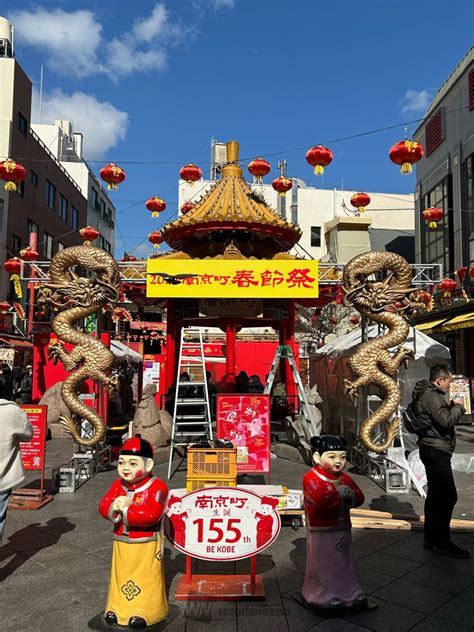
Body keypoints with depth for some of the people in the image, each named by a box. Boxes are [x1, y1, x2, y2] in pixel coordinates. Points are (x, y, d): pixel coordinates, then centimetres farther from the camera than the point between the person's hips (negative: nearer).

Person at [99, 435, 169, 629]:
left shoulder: (156, 486, -22)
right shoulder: (118, 485, -1)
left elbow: (151, 514, -33)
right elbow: (103, 507, -5)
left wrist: (125, 508, -27)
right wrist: (115, 505, -29)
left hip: (146, 545, -6)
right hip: (121, 544, 6)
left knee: (146, 578, 6)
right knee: (121, 576, 20)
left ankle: (144, 612, 20)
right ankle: (117, 607, 36)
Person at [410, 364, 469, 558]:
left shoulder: (427, 394, 16)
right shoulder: (432, 396, -17)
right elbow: (447, 420, -24)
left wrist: (450, 407, 9)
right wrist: (459, 408, -8)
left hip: (432, 450, 11)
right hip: (436, 450, -11)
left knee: (435, 495, 14)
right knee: (448, 495, -9)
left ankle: (431, 537, 21)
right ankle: (442, 542, -3)